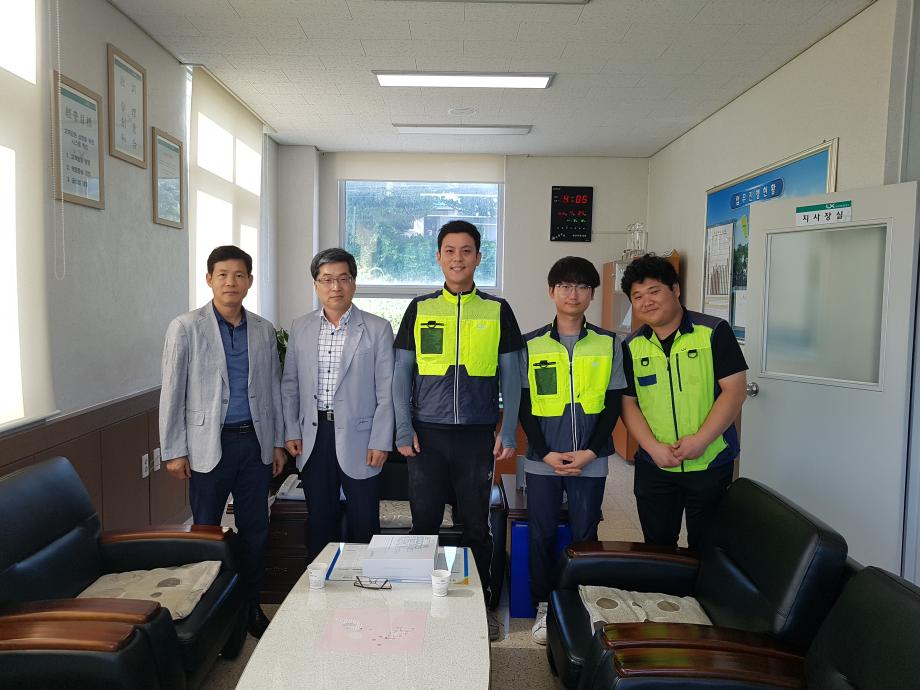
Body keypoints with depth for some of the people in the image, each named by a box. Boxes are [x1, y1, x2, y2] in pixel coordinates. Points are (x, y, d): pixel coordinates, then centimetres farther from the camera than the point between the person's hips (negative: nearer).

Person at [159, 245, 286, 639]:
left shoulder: (264, 330, 7)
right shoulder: (185, 328, -3)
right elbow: (172, 392, -3)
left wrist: (278, 441, 11)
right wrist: (174, 450, -5)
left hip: (255, 442, 4)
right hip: (209, 444, -3)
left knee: (255, 529, 10)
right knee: (206, 531, 6)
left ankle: (250, 607, 26)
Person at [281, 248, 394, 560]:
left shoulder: (377, 328, -2)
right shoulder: (300, 328, 8)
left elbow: (386, 391, -4)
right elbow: (290, 384, 12)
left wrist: (380, 442, -9)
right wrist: (291, 431, 5)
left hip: (358, 439, -3)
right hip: (313, 437, 3)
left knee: (364, 523, 4)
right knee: (320, 522, 13)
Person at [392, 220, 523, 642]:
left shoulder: (497, 310, 4)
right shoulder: (420, 309, 5)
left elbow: (511, 376, 5)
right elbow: (402, 373, 5)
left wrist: (508, 433, -1)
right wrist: (404, 430, -3)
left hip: (477, 435, 0)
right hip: (427, 433, 1)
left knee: (477, 524, 9)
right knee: (425, 521, 8)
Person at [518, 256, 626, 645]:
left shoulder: (608, 345, 2)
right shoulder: (531, 345, 1)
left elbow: (613, 405, 1)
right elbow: (524, 405, 0)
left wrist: (589, 452, -9)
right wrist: (546, 453, -9)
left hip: (590, 461, 0)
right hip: (542, 460, 0)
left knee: (585, 536, 9)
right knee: (541, 535, 7)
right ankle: (544, 607, 24)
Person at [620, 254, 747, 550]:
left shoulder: (714, 332, -8)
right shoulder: (632, 347, 3)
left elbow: (734, 390, -12)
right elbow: (628, 402, 3)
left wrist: (701, 440, -19)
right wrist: (653, 447, -10)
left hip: (710, 463, -3)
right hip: (654, 466, 3)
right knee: (657, 546, 15)